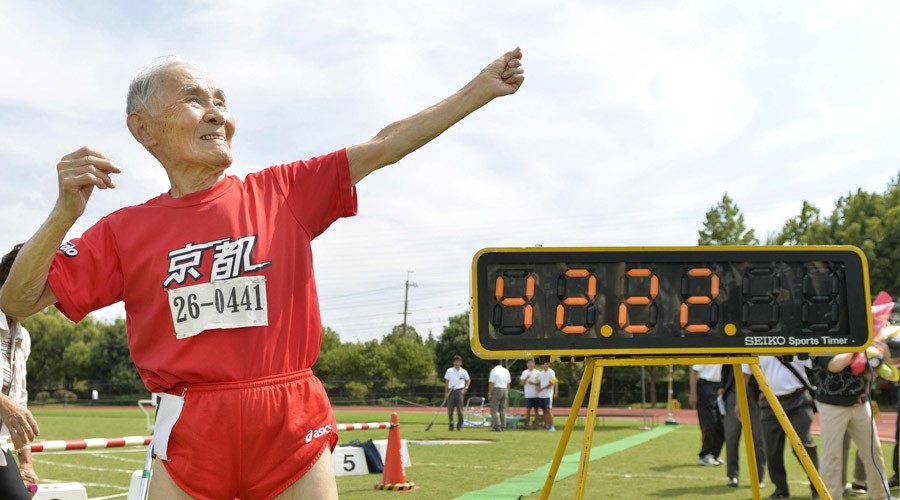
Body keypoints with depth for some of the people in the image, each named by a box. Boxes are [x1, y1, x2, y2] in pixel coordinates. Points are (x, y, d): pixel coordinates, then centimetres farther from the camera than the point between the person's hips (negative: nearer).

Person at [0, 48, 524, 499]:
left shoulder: (285, 192, 5)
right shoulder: (126, 231, 5)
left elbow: (385, 145, 5)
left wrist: (481, 88, 4)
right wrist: (64, 214, -14)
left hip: (294, 428, 0)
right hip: (190, 434, 0)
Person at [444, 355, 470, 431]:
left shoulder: (463, 372, 3)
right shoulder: (449, 371, 4)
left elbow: (468, 380, 16)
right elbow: (446, 382, 7)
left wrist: (465, 388, 2)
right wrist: (446, 393, 1)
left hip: (459, 391, -1)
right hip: (451, 391, 1)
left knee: (460, 410, -3)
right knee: (450, 410, -1)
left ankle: (459, 426, 6)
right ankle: (451, 425, 13)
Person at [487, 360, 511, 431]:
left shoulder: (494, 370, -9)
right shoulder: (506, 371, 8)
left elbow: (491, 383, -12)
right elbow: (508, 384, 11)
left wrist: (490, 393, -7)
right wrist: (507, 393, 18)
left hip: (496, 390, -5)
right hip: (505, 390, 5)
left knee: (494, 409, -3)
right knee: (503, 410, 12)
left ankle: (497, 425, -14)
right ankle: (503, 426, 10)